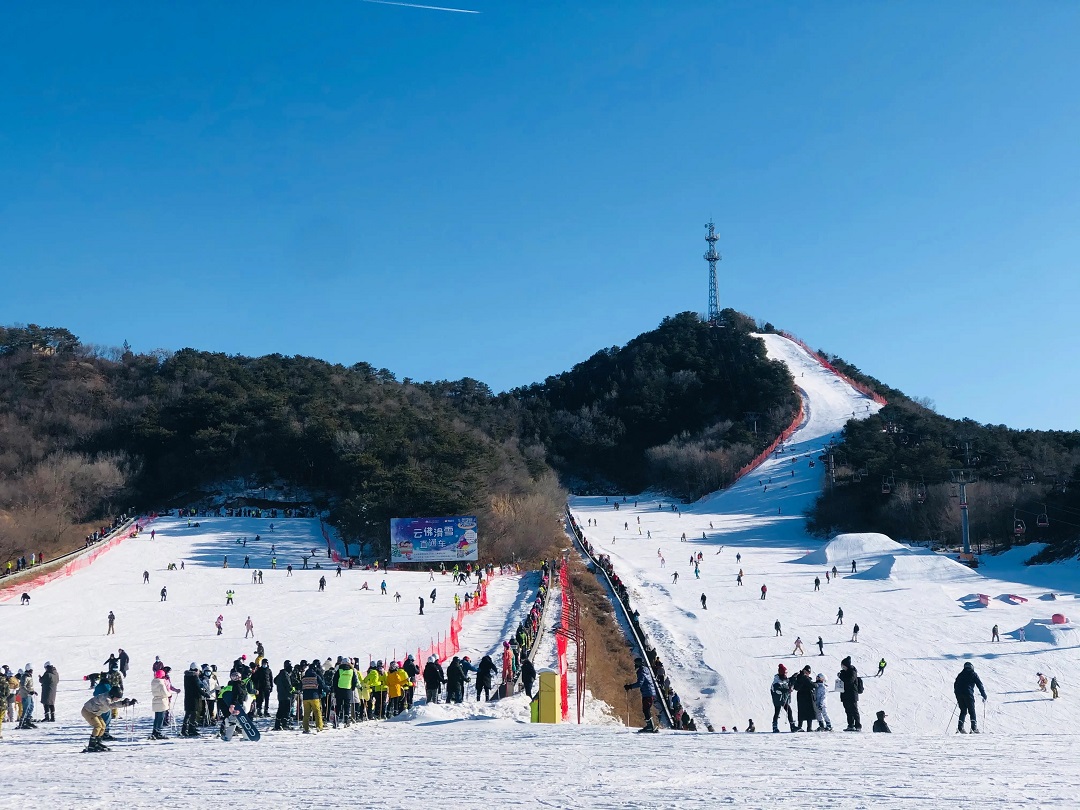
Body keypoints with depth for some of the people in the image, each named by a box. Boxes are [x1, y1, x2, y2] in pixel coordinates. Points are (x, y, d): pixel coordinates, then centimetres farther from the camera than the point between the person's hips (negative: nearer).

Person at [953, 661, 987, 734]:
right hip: (968, 694, -4)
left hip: (959, 694, 4)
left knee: (963, 711, 13)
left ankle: (960, 727, 0)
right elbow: (979, 685, 5)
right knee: (972, 711, 2)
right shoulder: (973, 674, 10)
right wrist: (984, 696, 8)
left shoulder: (960, 674, 23)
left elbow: (955, 684, 24)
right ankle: (974, 728, -9)